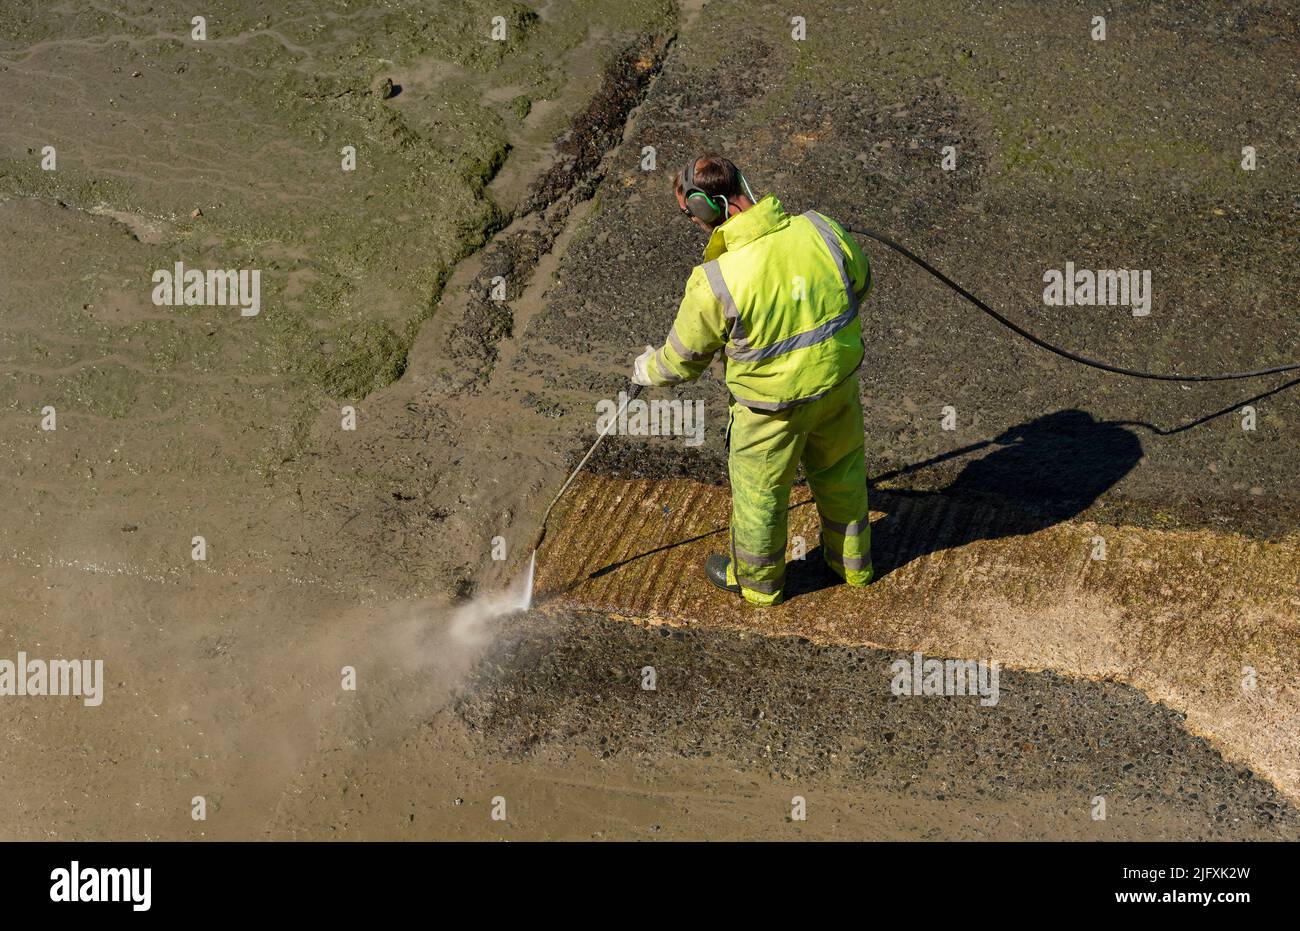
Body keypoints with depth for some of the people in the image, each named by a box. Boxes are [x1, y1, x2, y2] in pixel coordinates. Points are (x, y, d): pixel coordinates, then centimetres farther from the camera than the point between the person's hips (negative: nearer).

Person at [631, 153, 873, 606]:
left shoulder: (714, 283, -29)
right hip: (839, 378, 4)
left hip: (774, 403, -4)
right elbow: (860, 282, 2)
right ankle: (852, 561, 51)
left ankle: (758, 580, 46)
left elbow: (683, 359, -12)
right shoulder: (819, 230, -19)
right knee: (839, 469, 29)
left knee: (759, 489, 22)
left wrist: (647, 369, 11)